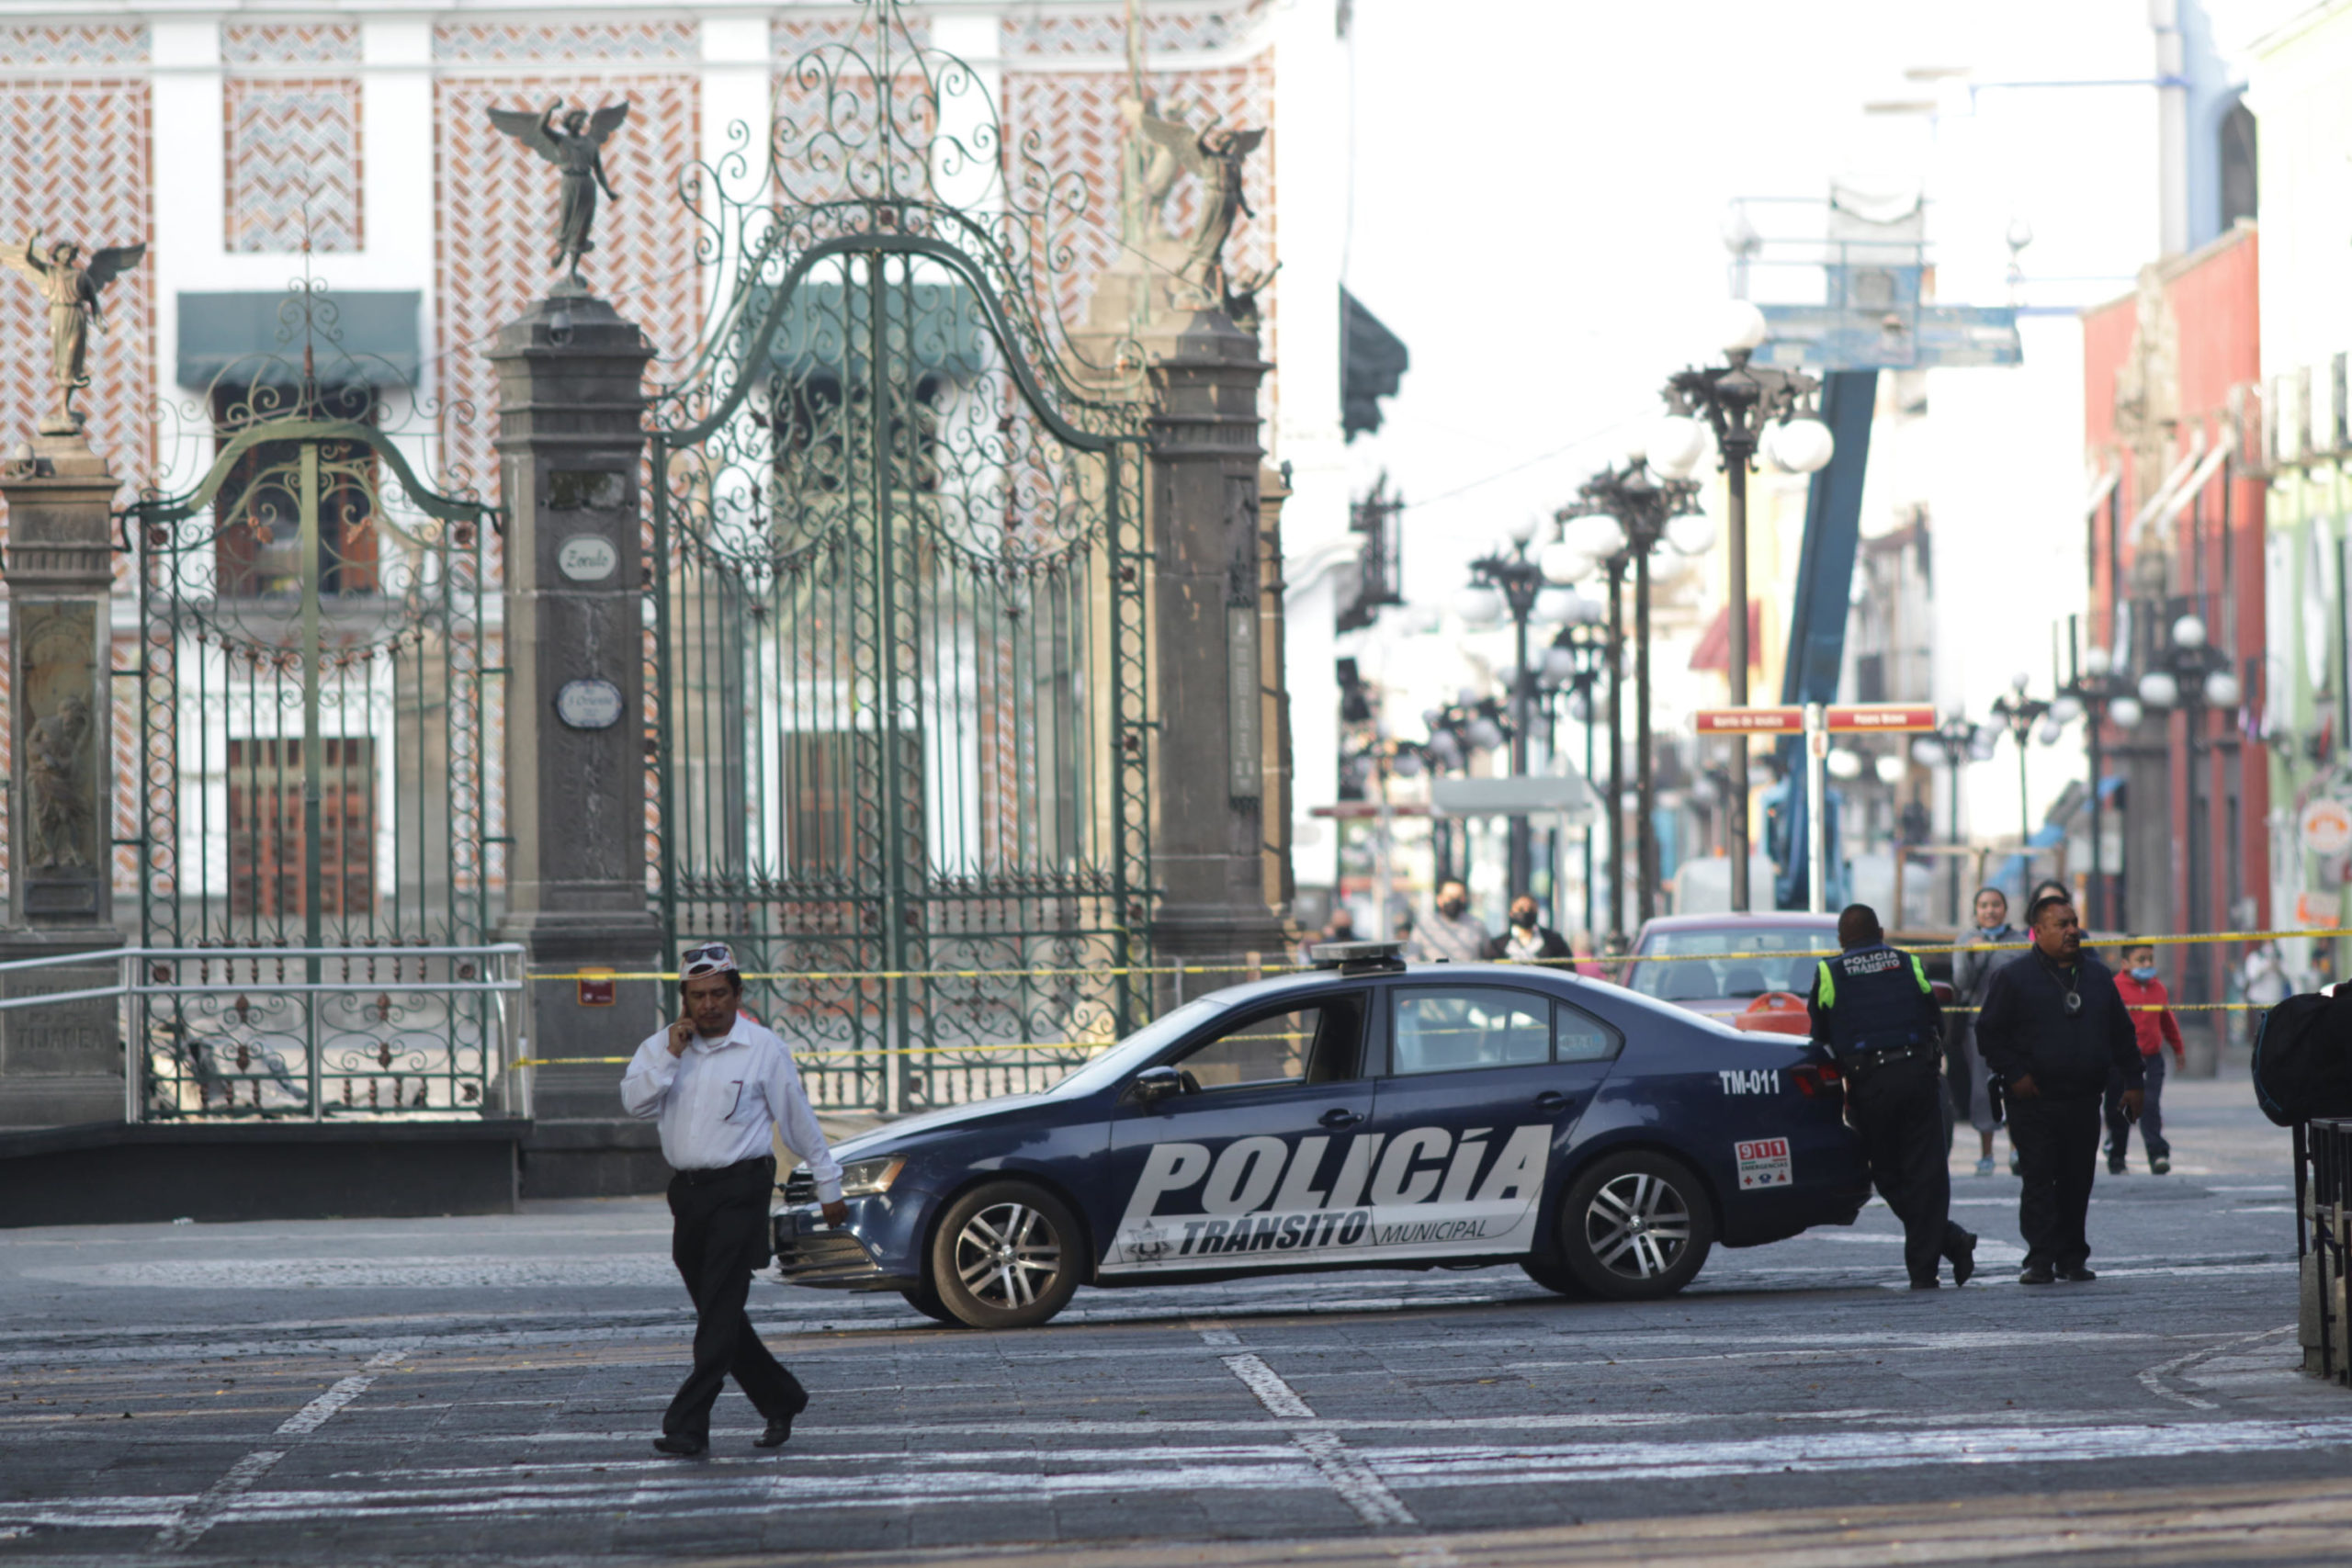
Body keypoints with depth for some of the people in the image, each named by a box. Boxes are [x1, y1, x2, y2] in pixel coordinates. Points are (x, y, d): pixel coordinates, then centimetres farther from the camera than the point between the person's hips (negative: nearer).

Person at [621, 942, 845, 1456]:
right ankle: (782, 1399, 26)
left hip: (740, 1190, -5)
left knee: (720, 1311, -11)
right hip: (687, 1191, 5)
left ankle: (688, 1425, -14)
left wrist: (829, 1186, 9)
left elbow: (799, 1120, 5)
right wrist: (671, 1055, -14)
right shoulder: (664, 1045, 9)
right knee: (717, 1313, 10)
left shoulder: (763, 1049, -1)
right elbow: (634, 1100, -5)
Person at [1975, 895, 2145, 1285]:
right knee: (2039, 1180, -8)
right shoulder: (2014, 977, -1)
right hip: (2034, 1102, -4)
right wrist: (2015, 1075, -10)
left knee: (2078, 1182, 6)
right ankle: (2040, 1261, -8)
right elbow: (1989, 1033, -1)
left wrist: (2132, 1081, 13)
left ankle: (2072, 1257, 15)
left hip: (2083, 1102, 4)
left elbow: (2122, 1033, 19)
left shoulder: (2097, 975, 13)